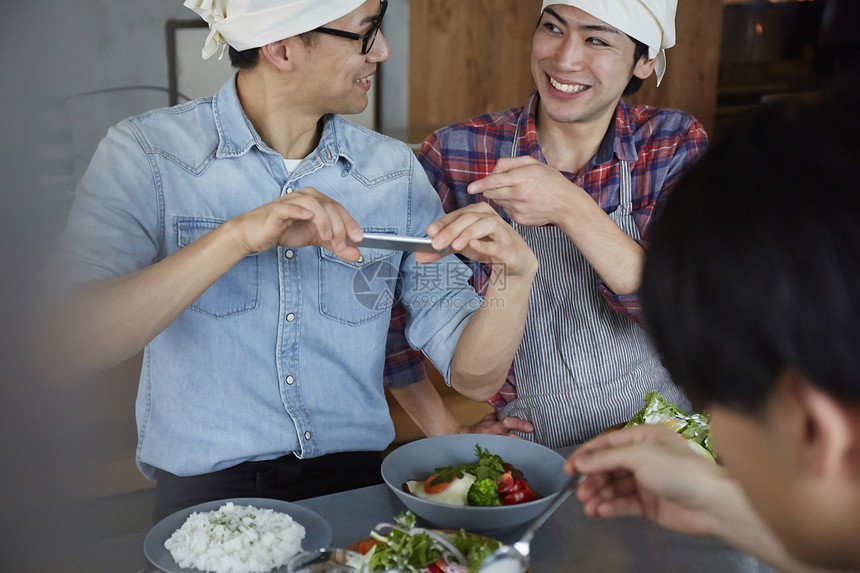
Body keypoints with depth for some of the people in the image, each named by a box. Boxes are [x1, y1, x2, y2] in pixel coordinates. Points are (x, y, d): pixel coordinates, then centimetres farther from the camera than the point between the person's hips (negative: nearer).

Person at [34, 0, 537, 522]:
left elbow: (473, 376, 3)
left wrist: (515, 272, -17)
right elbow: (60, 349, -20)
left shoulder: (395, 171, 5)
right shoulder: (147, 153, -5)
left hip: (358, 483, 3)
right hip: (205, 493, -2)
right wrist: (235, 237, -27)